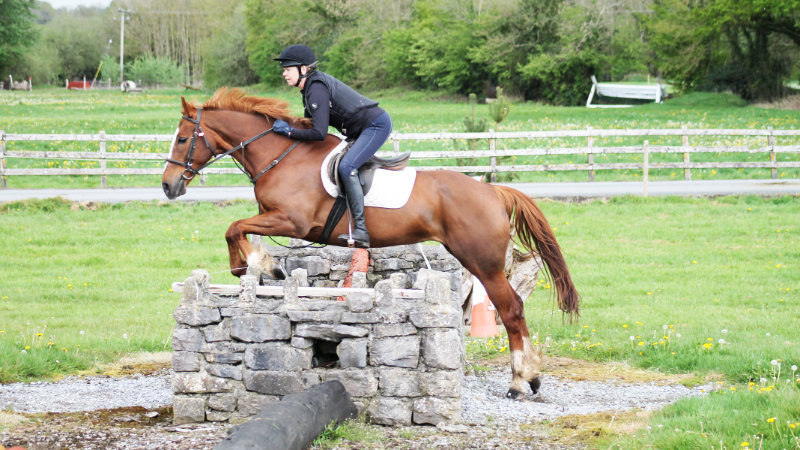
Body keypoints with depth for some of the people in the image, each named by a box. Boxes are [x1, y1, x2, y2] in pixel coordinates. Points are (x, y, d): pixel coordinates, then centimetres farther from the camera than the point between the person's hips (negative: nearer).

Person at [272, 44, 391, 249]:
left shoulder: (317, 90, -21)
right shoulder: (310, 87, 11)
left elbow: (319, 133, -27)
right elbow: (310, 124, 21)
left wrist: (289, 131, -16)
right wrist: (287, 127, 8)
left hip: (377, 125, -11)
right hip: (363, 129, 11)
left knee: (346, 167, -26)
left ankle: (361, 230, -30)